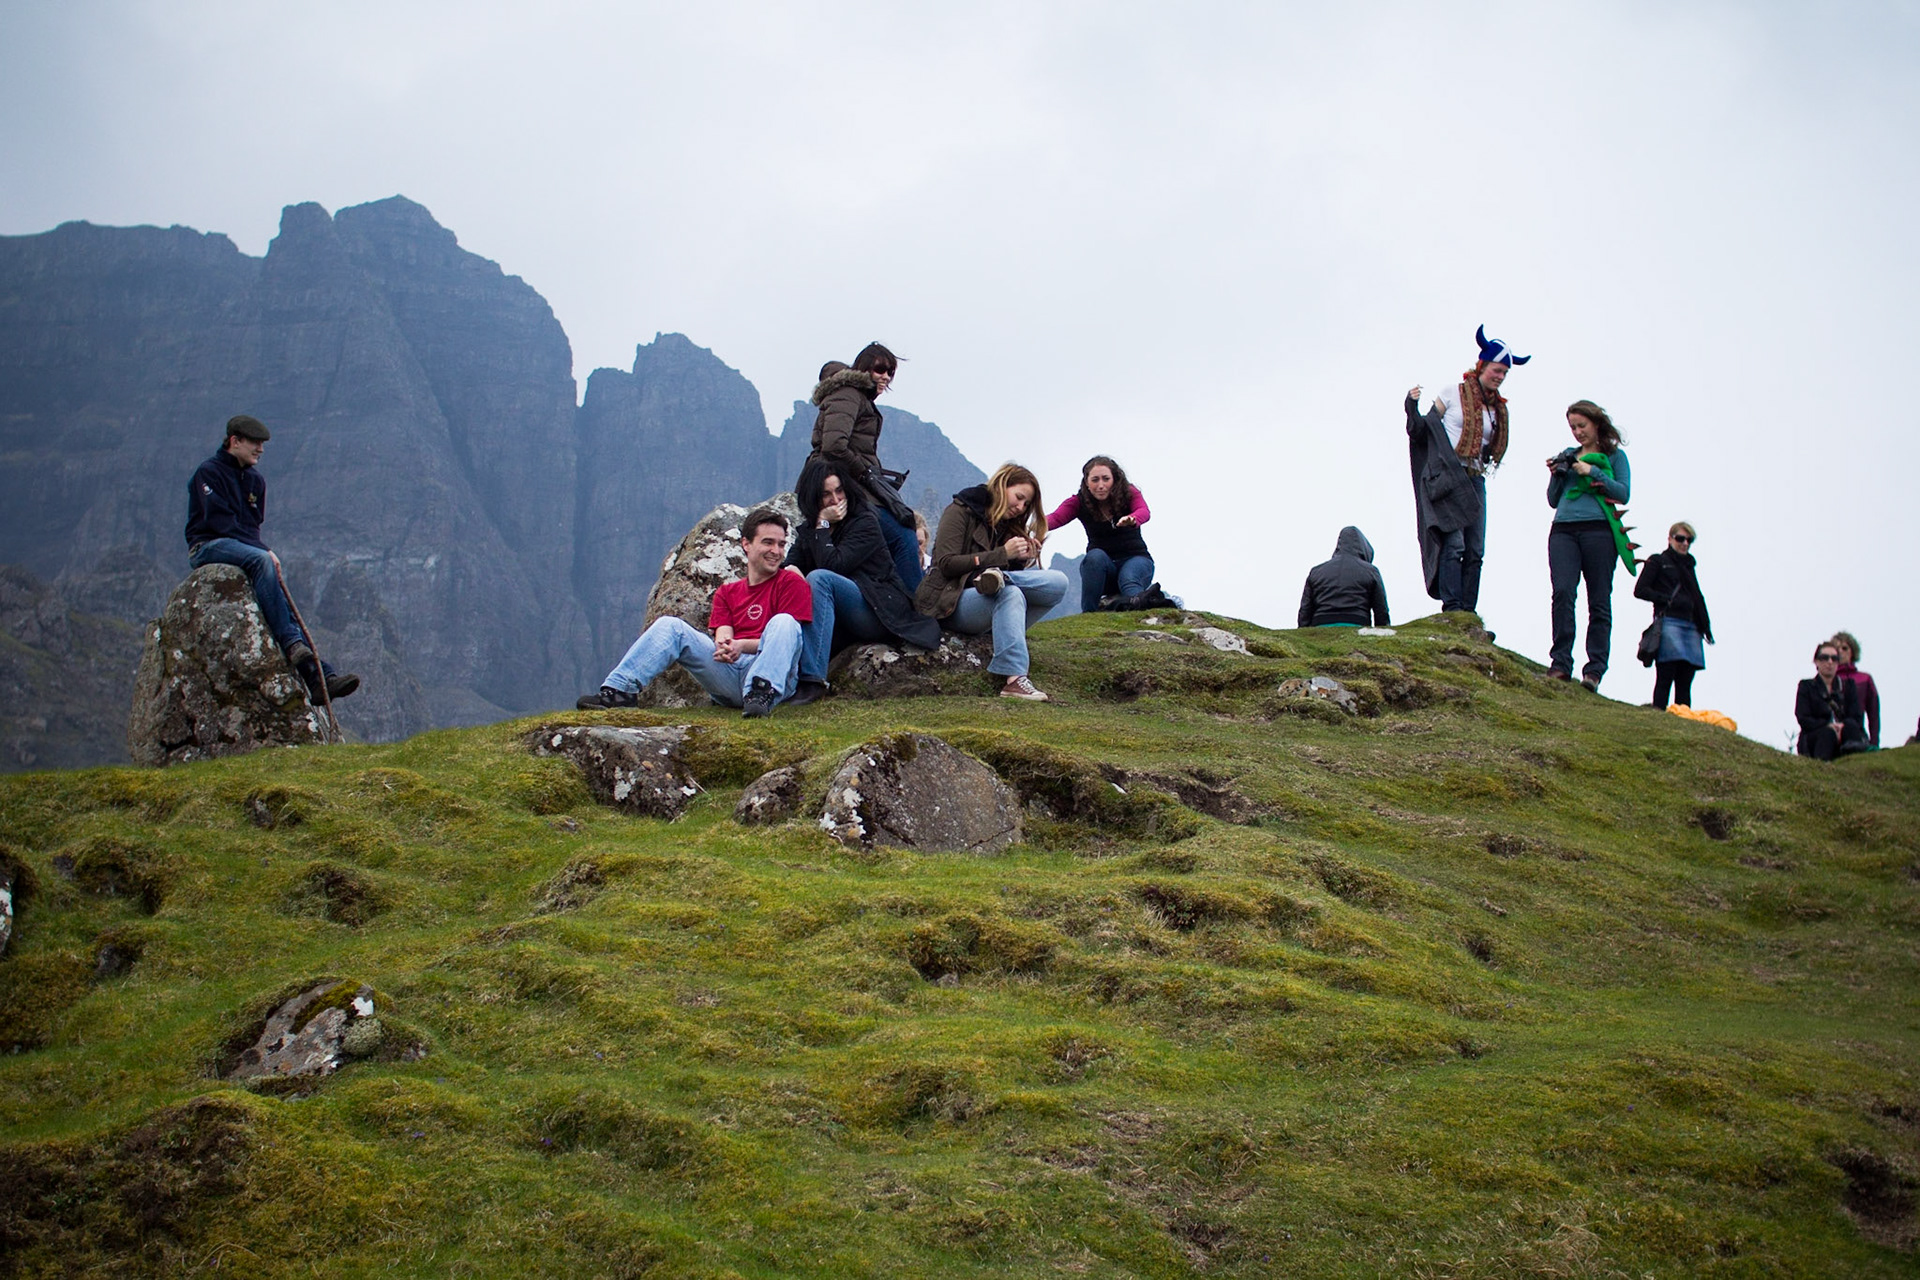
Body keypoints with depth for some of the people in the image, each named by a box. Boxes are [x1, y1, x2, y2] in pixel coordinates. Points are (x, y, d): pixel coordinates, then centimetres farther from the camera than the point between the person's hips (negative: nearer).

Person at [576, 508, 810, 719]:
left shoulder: (791, 583, 10)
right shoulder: (727, 592, 24)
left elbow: (784, 638, -1)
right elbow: (723, 635, 9)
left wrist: (742, 645, -18)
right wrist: (723, 646, -18)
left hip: (773, 675, -4)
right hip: (728, 673, 4)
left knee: (784, 622, -30)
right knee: (670, 625, -11)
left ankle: (761, 693, -50)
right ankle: (620, 689, -26)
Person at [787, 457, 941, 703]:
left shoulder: (865, 522, -4)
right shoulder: (808, 529, 16)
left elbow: (833, 565, -17)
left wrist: (822, 525, -10)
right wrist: (791, 573, -18)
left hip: (879, 613, -6)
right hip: (844, 624, 6)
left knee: (819, 578, -31)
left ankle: (813, 679, -42)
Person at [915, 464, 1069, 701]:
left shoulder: (1009, 527, 21)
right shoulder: (961, 511, 1)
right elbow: (947, 564, -12)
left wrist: (1023, 560, -4)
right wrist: (1002, 555, -15)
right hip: (952, 602, -6)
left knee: (1058, 582, -15)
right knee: (1010, 593, -40)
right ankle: (1013, 678, -49)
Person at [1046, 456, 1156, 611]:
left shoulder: (1130, 494, -5)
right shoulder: (1079, 502, -3)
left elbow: (1144, 512, -26)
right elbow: (1056, 518, -22)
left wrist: (1132, 520, -53)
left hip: (1135, 559, -1)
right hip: (1100, 565, 1)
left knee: (1128, 577, -36)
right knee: (1096, 556, -34)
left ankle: (1136, 600, -70)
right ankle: (1087, 614, -40)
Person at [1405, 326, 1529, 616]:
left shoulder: (1498, 409, 16)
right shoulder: (1453, 395, 1)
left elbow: (1493, 450, 19)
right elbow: (1420, 431, 2)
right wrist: (1412, 407, -12)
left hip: (1475, 482, 6)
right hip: (1447, 479, -6)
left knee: (1475, 551, 0)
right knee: (1454, 543, -16)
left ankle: (1467, 615, 1)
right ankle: (1451, 610, -17)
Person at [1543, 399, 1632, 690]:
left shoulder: (1614, 456, 12)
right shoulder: (1568, 455, 22)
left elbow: (1624, 493, -1)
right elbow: (1553, 500, 22)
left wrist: (1591, 472, -7)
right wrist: (1556, 475, 5)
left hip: (1599, 530, -2)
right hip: (1563, 531, 3)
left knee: (1599, 601, -4)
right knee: (1563, 591, -15)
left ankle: (1594, 670, -5)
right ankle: (1560, 664, -17)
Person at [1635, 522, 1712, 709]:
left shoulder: (1688, 565, 26)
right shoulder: (1657, 561, 9)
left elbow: (1698, 598, 24)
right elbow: (1640, 590, 0)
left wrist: (1705, 627, 12)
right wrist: (1666, 599, -11)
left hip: (1691, 625, 6)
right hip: (1669, 622, -6)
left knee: (1685, 682, 0)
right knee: (1665, 677, -12)